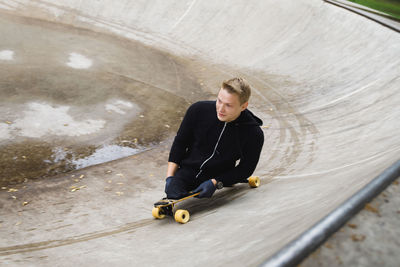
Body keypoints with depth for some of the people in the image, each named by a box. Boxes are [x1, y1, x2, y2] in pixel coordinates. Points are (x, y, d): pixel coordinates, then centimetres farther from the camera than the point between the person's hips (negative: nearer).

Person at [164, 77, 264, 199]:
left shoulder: (254, 134, -13)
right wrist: (169, 177, -4)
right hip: (187, 173, 1)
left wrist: (215, 183, -18)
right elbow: (179, 143, 4)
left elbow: (245, 170, -4)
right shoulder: (199, 110, -9)